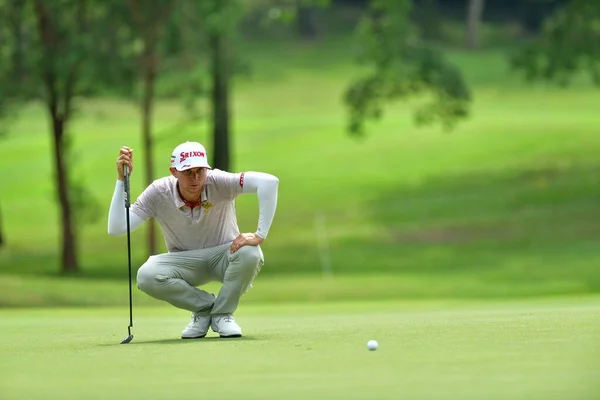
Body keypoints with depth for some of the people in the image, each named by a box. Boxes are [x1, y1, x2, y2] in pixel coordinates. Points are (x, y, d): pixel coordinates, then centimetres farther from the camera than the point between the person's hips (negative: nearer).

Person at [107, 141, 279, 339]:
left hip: (223, 256, -1)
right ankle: (205, 306, -3)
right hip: (184, 262, 1)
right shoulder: (157, 194, -18)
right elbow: (116, 229, -24)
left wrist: (260, 235, -42)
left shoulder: (218, 183, -24)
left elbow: (268, 181, -37)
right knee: (146, 276, -30)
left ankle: (222, 314, -8)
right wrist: (121, 180, -29)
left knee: (249, 252, -35)